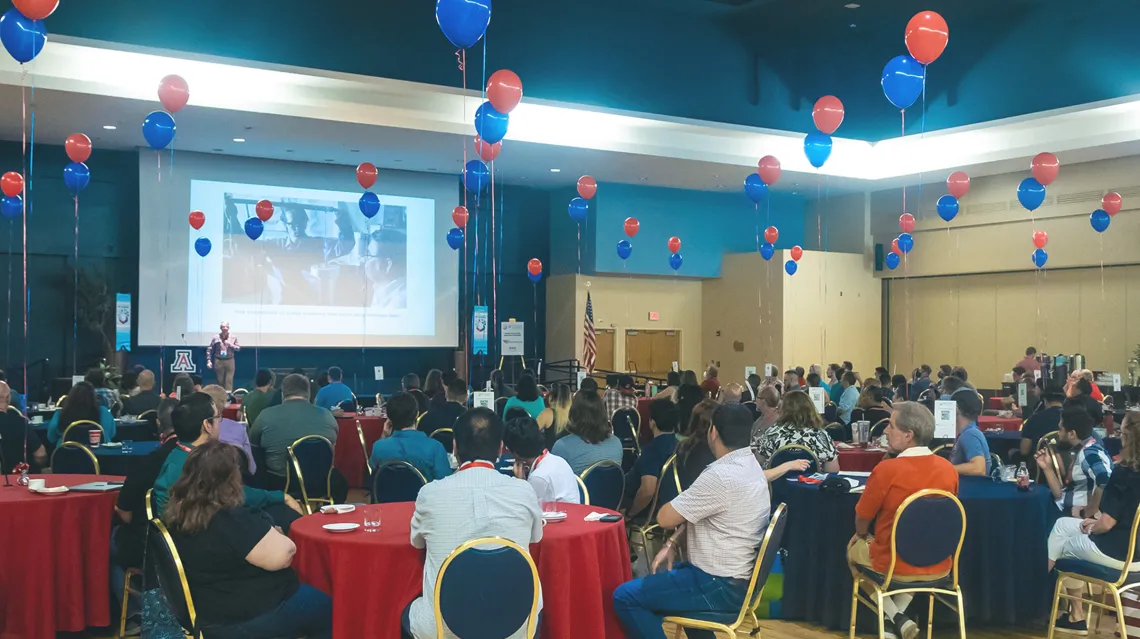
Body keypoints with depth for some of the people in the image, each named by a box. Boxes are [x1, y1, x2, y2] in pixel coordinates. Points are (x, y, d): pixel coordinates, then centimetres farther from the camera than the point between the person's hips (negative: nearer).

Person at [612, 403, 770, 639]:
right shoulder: (749, 466, 5)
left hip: (721, 586, -10)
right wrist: (673, 543, 4)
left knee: (625, 597, -7)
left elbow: (664, 518, -18)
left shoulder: (722, 476, -27)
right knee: (654, 581, 31)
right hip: (737, 576, 10)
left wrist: (681, 502, 2)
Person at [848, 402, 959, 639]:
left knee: (854, 547, 28)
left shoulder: (887, 469, -21)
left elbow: (861, 524, -7)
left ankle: (896, 618, 15)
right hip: (938, 567, 4)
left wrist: (863, 536, 17)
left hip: (895, 567, -4)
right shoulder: (948, 469, -6)